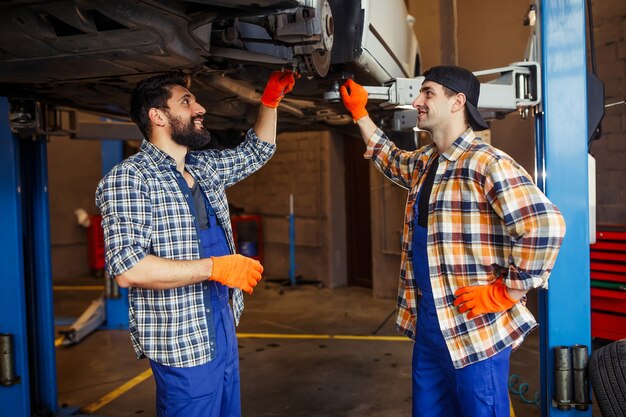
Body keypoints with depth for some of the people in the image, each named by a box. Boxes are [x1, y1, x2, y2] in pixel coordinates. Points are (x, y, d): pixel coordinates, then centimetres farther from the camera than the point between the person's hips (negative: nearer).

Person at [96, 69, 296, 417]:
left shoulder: (205, 167, 10)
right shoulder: (128, 178, -15)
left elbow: (256, 152, 26)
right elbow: (128, 269, -25)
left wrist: (270, 100, 14)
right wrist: (214, 267, -24)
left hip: (223, 328, 8)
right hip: (183, 345, -8)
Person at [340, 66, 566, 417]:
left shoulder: (487, 163, -17)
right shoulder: (423, 162, 11)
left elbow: (546, 225, -25)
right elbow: (392, 161, 34)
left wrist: (506, 292, -19)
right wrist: (359, 111, 29)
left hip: (476, 327, -8)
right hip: (427, 322, 9)